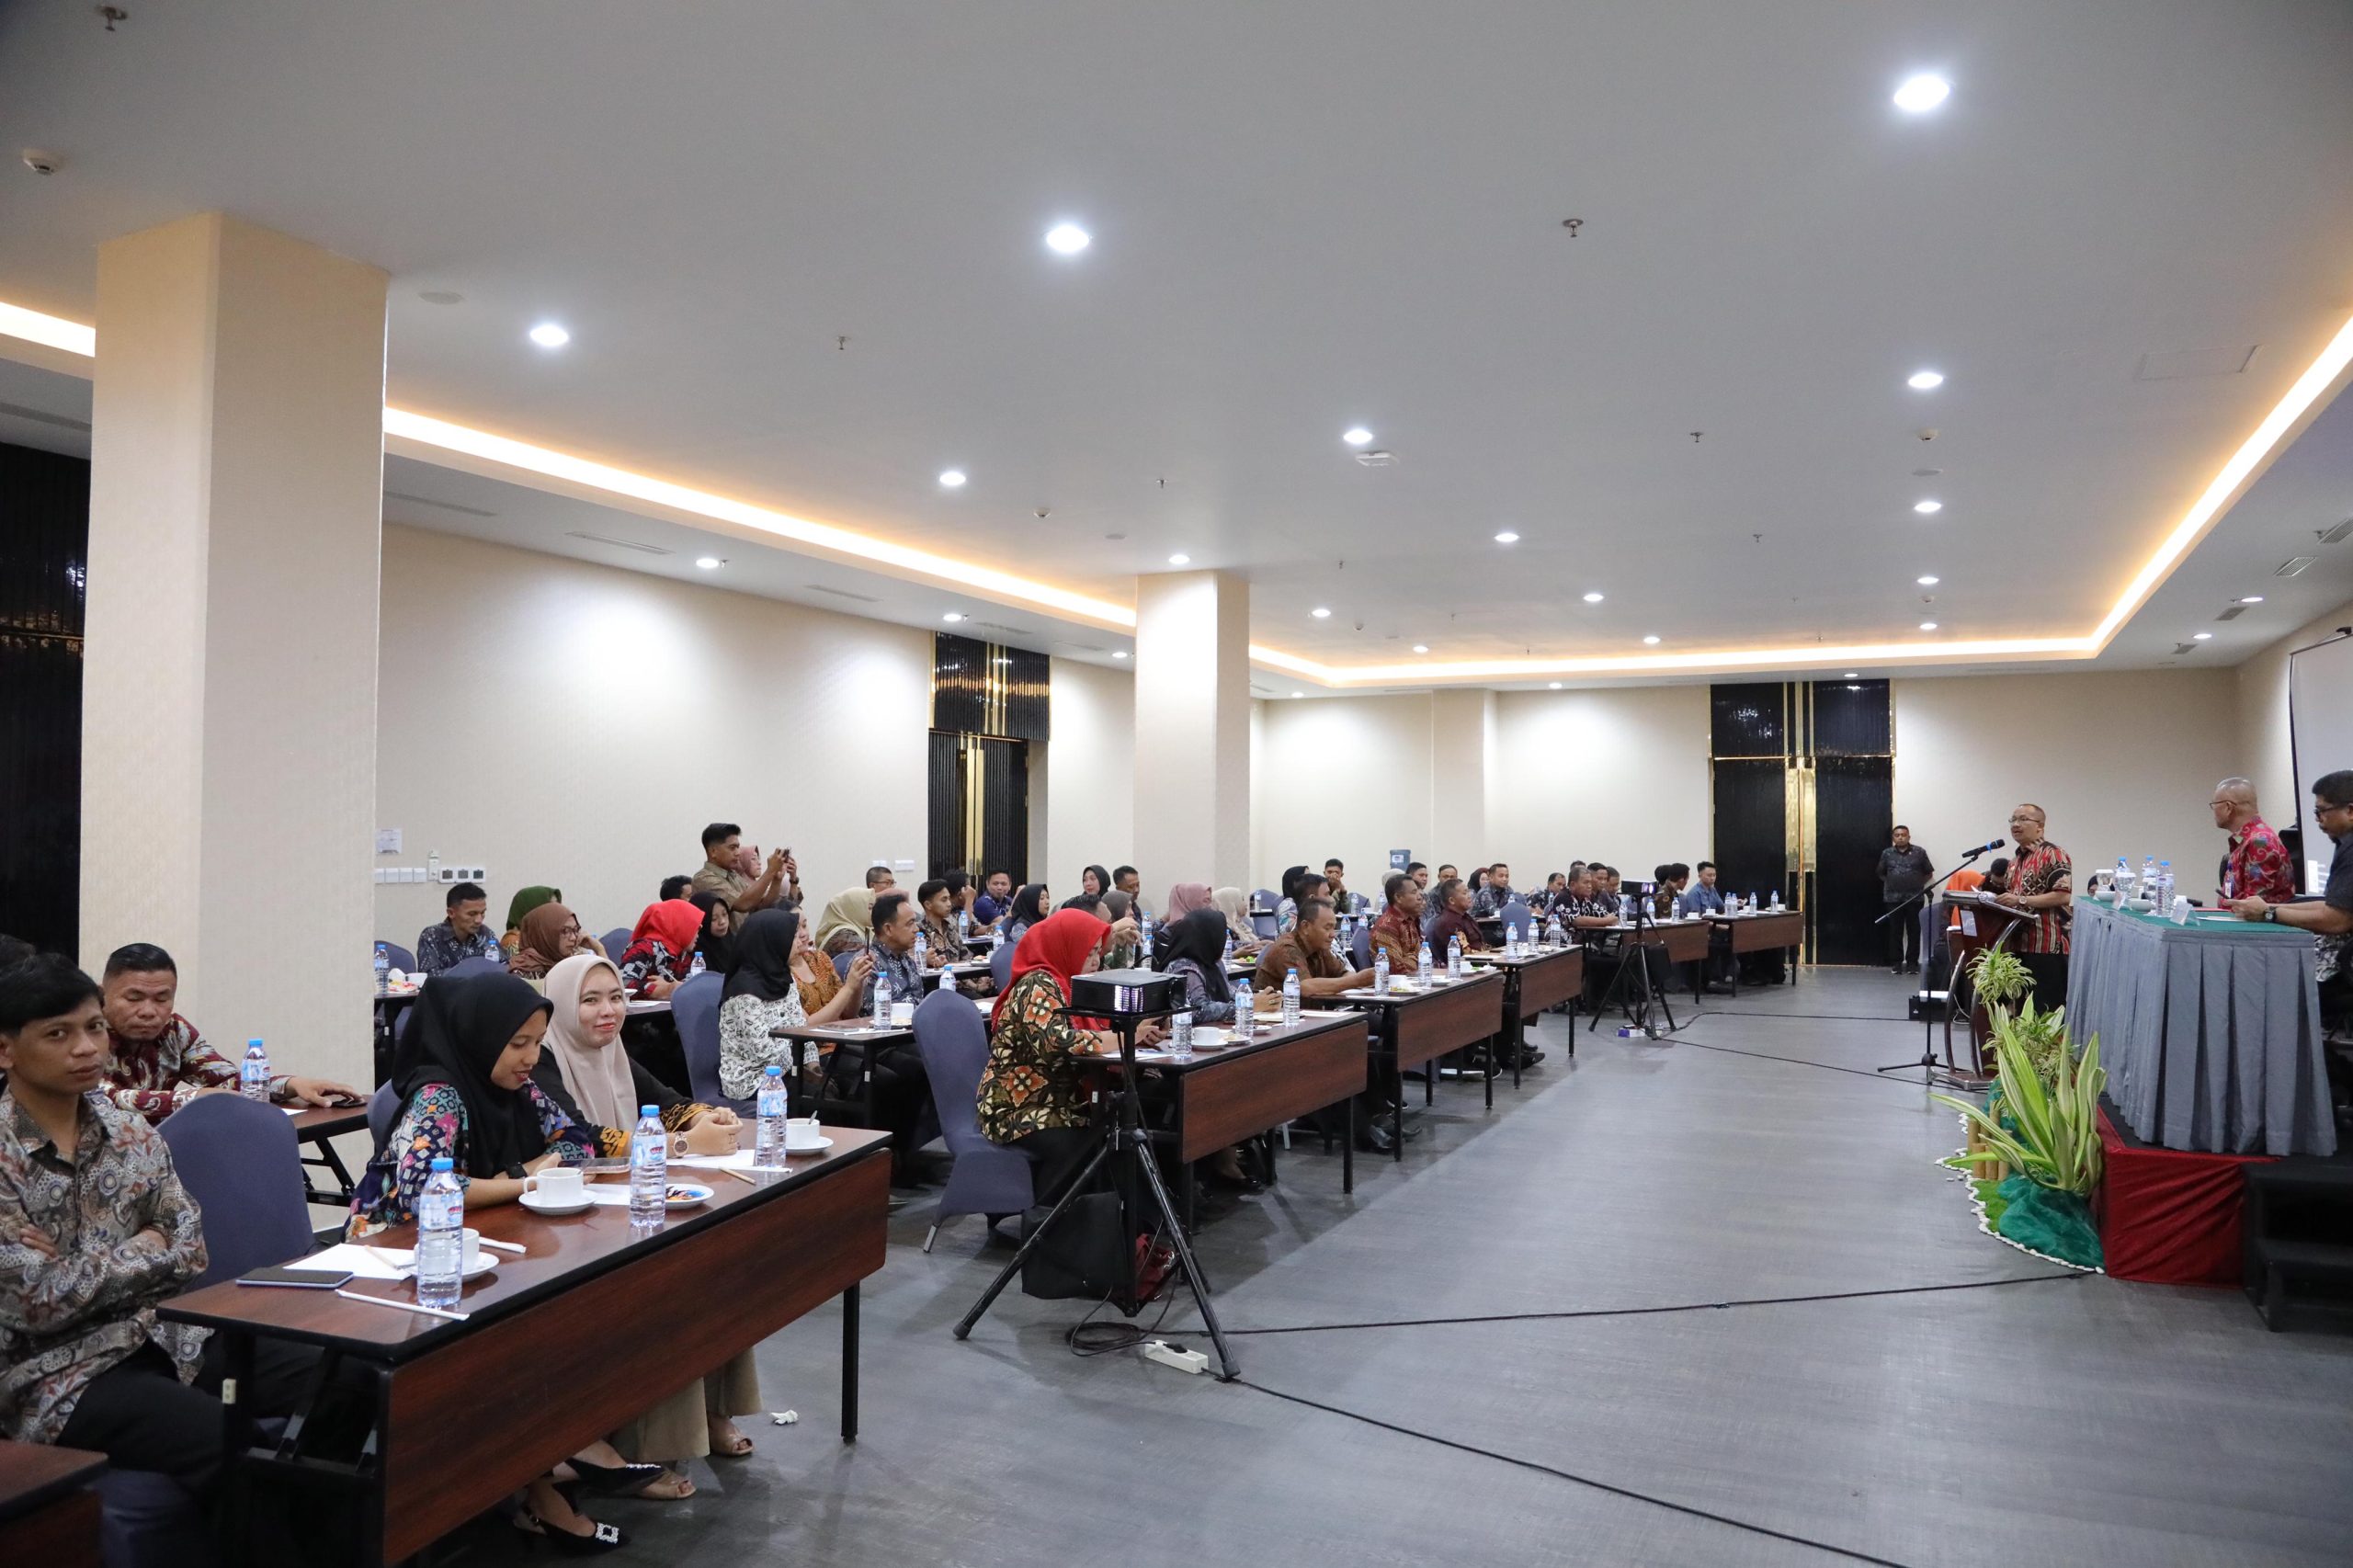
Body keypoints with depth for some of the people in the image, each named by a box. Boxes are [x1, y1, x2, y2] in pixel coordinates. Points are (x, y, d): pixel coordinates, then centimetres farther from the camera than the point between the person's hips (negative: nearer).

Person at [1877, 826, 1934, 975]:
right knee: (1895, 931, 2)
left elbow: (1929, 873, 11)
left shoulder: (1919, 852, 4)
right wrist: (1891, 883, 8)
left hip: (1915, 898, -1)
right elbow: (1881, 874, 18)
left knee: (1914, 931, 0)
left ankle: (1912, 962, 7)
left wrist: (1919, 884, 2)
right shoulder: (1887, 853, 8)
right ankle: (1896, 962, 8)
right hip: (1893, 898, 1)